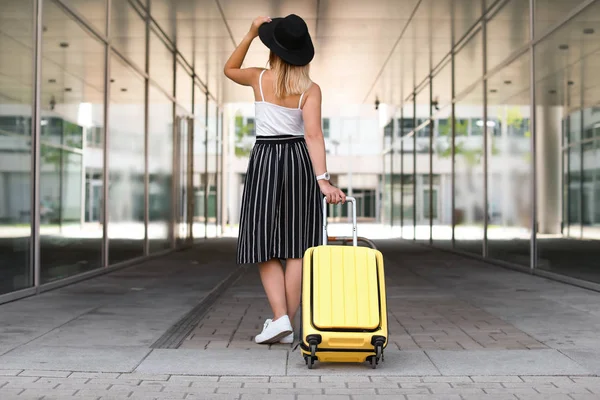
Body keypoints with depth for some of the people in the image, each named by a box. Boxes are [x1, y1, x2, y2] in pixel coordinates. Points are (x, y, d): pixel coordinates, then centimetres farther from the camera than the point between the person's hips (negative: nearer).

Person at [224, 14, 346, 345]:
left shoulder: (259, 78, -1)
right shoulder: (310, 89, -4)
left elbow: (229, 69, 22)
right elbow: (313, 135, -16)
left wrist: (250, 34, 12)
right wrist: (322, 180, -22)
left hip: (264, 161, 0)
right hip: (299, 161, 0)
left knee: (265, 247, 7)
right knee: (295, 249, 5)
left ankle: (280, 318, -8)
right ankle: (288, 327, 5)